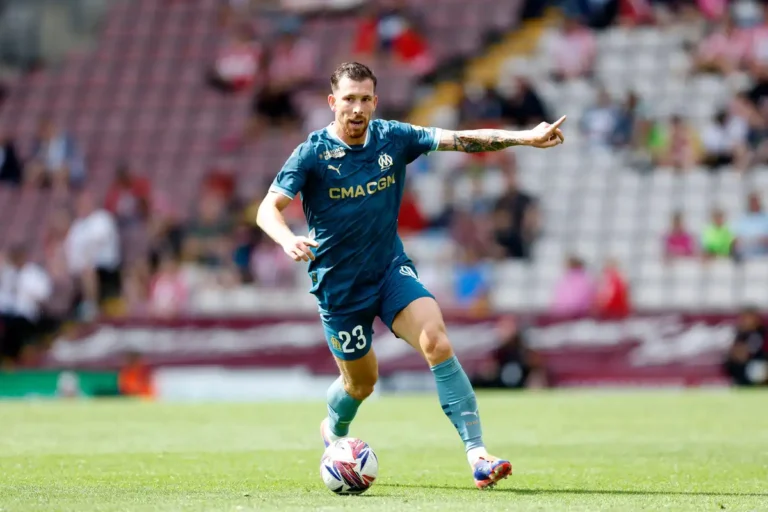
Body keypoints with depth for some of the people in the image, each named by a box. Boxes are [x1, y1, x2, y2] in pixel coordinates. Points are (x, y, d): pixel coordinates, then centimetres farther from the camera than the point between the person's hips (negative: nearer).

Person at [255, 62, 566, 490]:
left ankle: (477, 454, -26)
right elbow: (268, 209, -17)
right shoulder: (312, 153, -13)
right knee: (362, 380, 11)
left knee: (437, 341, -23)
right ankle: (333, 431, 49)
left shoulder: (393, 138, -5)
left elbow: (463, 139, -7)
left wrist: (526, 137, -17)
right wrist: (288, 240, -39)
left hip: (391, 269, 2)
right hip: (338, 285, -2)